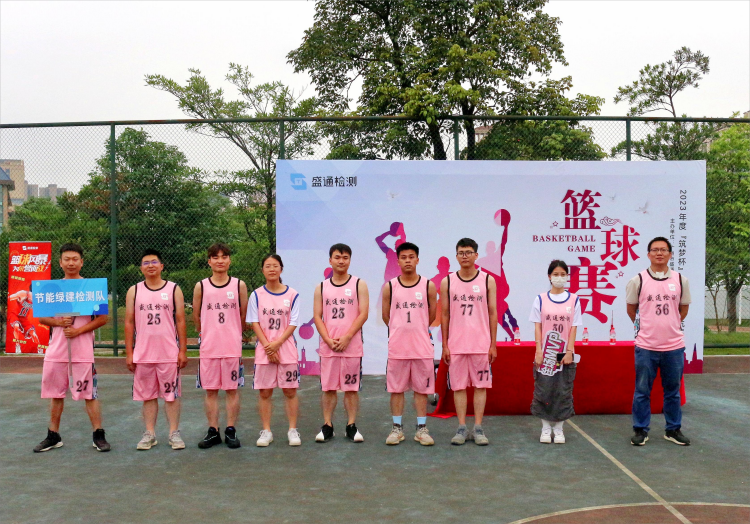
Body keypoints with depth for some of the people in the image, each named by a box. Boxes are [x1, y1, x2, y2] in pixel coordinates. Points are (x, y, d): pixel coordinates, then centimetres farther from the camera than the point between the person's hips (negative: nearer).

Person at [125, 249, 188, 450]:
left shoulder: (174, 289, 3)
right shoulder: (134, 291, 7)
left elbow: (180, 321, 2)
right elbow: (129, 323, 7)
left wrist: (183, 350, -2)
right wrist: (129, 353, 2)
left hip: (170, 354, -1)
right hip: (143, 354, 2)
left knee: (171, 394, 3)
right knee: (148, 396, 8)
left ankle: (174, 433, 13)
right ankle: (149, 434, 18)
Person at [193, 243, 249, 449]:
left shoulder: (239, 285, 1)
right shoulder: (201, 287, 2)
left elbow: (244, 316, 7)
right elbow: (196, 317, 10)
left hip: (233, 347, -1)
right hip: (208, 347, 1)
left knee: (232, 389, 5)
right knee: (210, 390, 6)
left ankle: (231, 430, 14)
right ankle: (213, 432, 16)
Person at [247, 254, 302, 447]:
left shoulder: (292, 295, 1)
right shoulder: (257, 295, 4)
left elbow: (293, 324, -2)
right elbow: (255, 323, 0)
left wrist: (277, 343, -13)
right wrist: (267, 346, -10)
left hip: (287, 348, -1)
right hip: (264, 350, 1)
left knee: (290, 391, 2)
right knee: (264, 392, 5)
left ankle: (292, 430, 13)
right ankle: (266, 431, 15)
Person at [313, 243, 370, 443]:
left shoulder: (359, 284, 4)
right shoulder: (321, 287, 10)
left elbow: (363, 314, -3)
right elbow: (317, 316, 5)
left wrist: (346, 338, -12)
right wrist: (329, 340, -8)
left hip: (352, 346, -2)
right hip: (327, 346, 2)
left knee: (352, 387, 3)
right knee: (328, 387, 5)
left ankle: (352, 426, 12)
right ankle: (327, 426, 14)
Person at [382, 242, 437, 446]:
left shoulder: (428, 286, 1)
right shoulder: (389, 287, 2)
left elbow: (432, 315, 10)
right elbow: (386, 315, 10)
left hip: (422, 347, 0)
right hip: (397, 347, 0)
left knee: (421, 389, 6)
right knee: (396, 389, 7)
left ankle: (421, 429, 16)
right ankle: (397, 428, 18)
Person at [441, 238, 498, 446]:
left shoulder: (488, 280, 3)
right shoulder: (447, 282, 4)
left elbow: (493, 313, 4)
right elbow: (445, 315, 6)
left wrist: (493, 344, 0)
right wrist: (444, 345, 2)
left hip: (481, 344, 0)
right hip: (456, 345, 1)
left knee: (481, 385, 3)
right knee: (458, 386, 4)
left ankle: (478, 429, 12)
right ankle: (461, 428, 13)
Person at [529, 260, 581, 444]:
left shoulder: (573, 300, 4)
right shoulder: (541, 299, 3)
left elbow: (573, 328, 1)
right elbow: (537, 327, 1)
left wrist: (569, 352, -7)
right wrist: (539, 351, -7)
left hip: (565, 354, 0)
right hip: (545, 353, 0)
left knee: (563, 392, 3)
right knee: (543, 390, 1)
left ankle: (558, 428, 14)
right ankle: (546, 428, 12)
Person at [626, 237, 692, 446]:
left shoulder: (681, 280, 3)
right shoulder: (638, 280, -3)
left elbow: (683, 309, 16)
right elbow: (631, 309, 10)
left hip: (674, 346, 2)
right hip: (646, 346, -2)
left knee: (673, 390, 12)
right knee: (642, 390, 5)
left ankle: (673, 430, 26)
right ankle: (641, 430, 16)